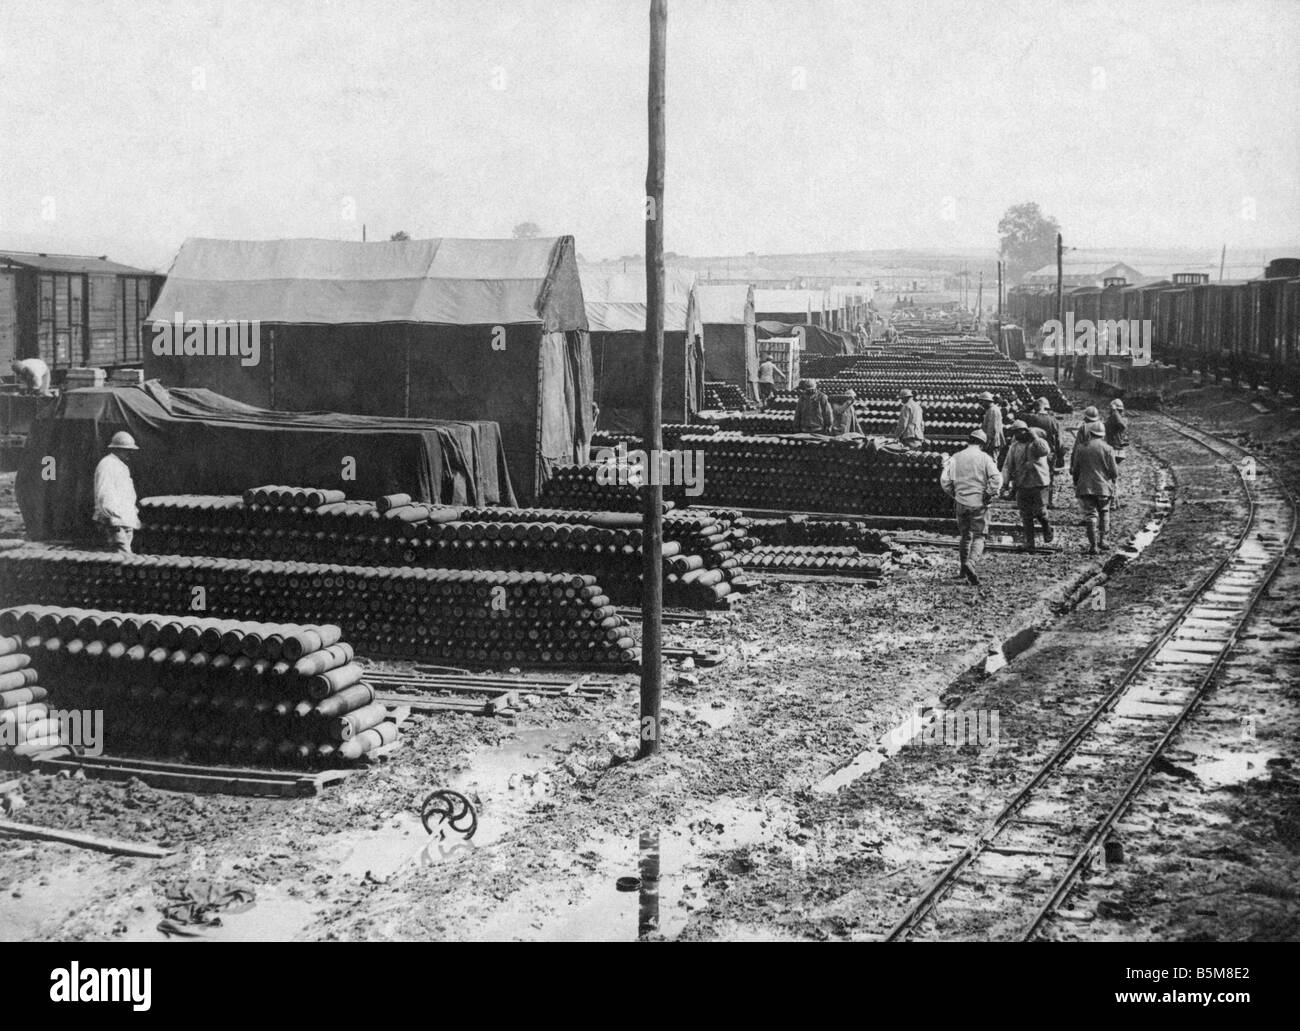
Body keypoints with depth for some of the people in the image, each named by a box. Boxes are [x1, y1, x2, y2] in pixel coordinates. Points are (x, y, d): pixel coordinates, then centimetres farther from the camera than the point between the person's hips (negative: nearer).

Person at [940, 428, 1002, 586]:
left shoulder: (956, 458, 4)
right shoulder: (984, 457, -4)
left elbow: (944, 480, -1)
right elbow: (996, 478, -15)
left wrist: (954, 495, 12)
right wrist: (990, 496, -4)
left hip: (961, 502, 3)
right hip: (979, 502, -3)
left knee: (965, 535, 19)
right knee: (979, 536, 1)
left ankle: (963, 568, 22)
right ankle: (971, 562, -23)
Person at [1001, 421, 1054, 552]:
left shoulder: (1038, 442, -5)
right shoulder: (1014, 447, 7)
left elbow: (1045, 451, -28)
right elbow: (1007, 466, 6)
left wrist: (1034, 437, -24)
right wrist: (1005, 483, -4)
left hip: (1039, 483, -4)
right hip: (1022, 485, 4)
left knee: (1039, 512, -6)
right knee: (1026, 516, 2)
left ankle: (1048, 530, 26)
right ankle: (1029, 545, 10)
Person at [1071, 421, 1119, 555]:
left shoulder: (1081, 448, 1)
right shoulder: (1107, 449, -4)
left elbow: (1075, 470, 6)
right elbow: (1114, 472, -4)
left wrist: (1076, 484, 22)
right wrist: (1115, 475, 19)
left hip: (1085, 487, 0)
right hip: (1103, 487, 0)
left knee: (1090, 515, 1)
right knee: (1104, 513, 18)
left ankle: (1093, 545, -8)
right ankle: (1102, 539, 11)